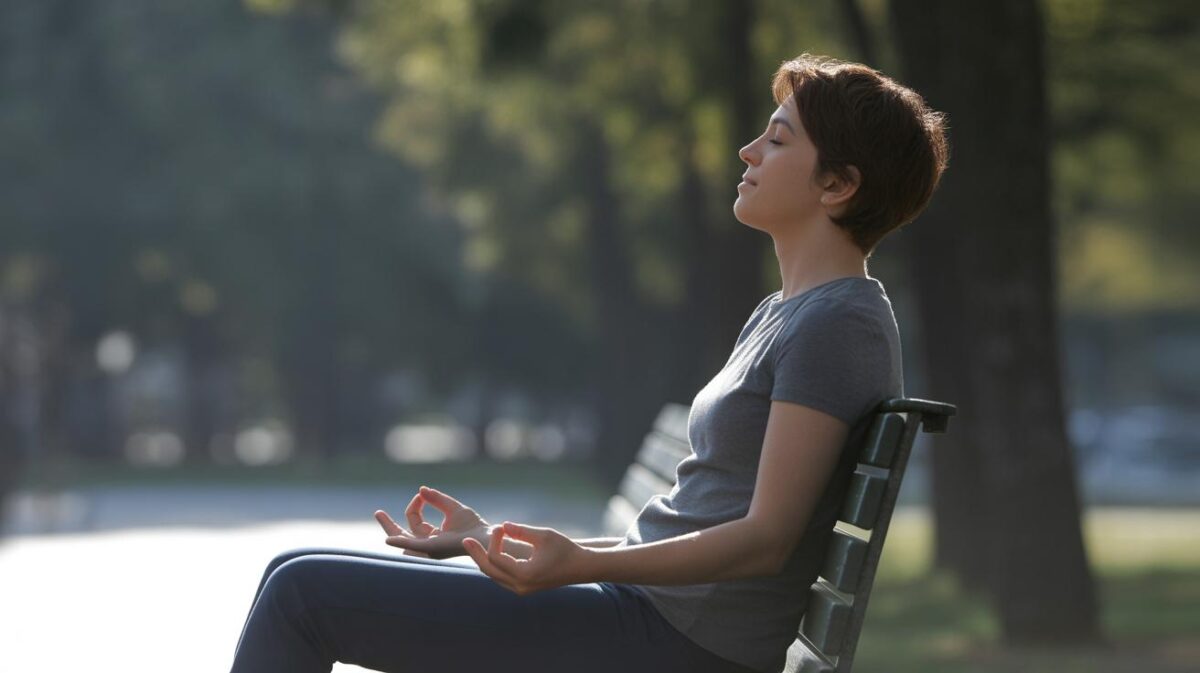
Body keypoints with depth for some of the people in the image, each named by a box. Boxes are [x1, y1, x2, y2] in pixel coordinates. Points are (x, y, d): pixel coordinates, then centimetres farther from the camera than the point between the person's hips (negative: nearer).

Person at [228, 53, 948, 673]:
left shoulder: (840, 324, -13)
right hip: (645, 603, 10)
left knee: (304, 593, -12)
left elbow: (765, 538, -19)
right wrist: (493, 539, 19)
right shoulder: (779, 315, 18)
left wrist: (581, 565, -31)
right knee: (301, 580, 13)